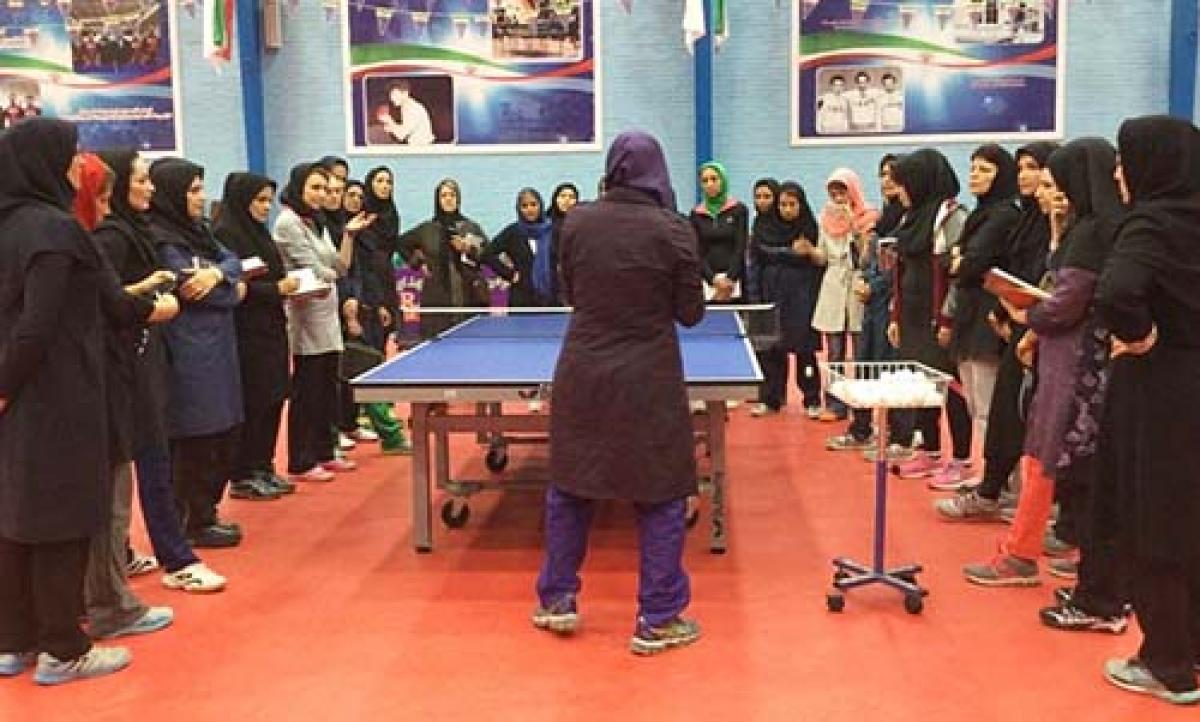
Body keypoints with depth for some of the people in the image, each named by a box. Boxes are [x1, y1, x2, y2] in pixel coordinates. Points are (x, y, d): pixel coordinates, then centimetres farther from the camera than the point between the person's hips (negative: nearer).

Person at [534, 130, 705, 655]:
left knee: (569, 485, 18)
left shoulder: (577, 223, -2)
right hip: (648, 380, -3)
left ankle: (557, 599, 28)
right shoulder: (673, 231, -11)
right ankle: (657, 620, 14)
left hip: (582, 373, 3)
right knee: (661, 495, 8)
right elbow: (690, 314, -3)